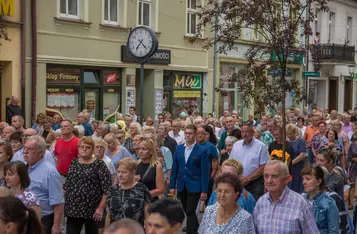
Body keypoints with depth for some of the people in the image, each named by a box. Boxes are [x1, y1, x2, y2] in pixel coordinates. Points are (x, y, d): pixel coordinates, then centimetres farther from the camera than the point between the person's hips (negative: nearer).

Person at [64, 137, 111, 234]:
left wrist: (101, 208, -14)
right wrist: (65, 203, 11)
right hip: (73, 209, 4)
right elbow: (67, 185, 18)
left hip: (93, 210, -3)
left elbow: (107, 189, -9)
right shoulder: (73, 163, 11)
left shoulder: (99, 165, -4)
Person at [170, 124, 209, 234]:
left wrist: (204, 191, -12)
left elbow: (204, 172, -9)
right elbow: (175, 168, 8)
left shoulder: (202, 150, -8)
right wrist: (172, 186, 5)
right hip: (181, 186, 5)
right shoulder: (179, 148, 6)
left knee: (190, 212, -6)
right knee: (187, 211, 15)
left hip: (194, 187, -5)